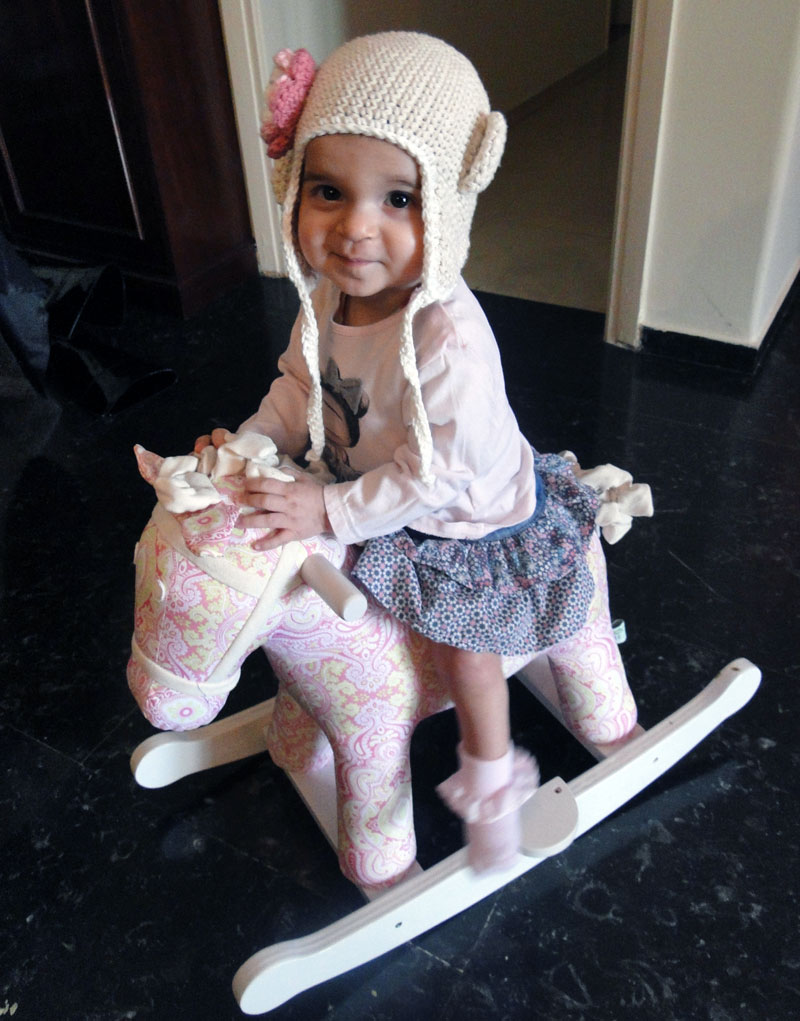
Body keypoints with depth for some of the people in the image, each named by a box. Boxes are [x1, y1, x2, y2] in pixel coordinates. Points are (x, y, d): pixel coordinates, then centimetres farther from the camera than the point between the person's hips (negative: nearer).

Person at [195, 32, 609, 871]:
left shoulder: (447, 340, -40)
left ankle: (490, 779, 36)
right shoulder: (327, 294, -15)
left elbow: (440, 471, -33)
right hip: (376, 501, 7)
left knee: (462, 649, 8)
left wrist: (333, 511, -27)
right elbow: (301, 385, 3)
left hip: (470, 520, -6)